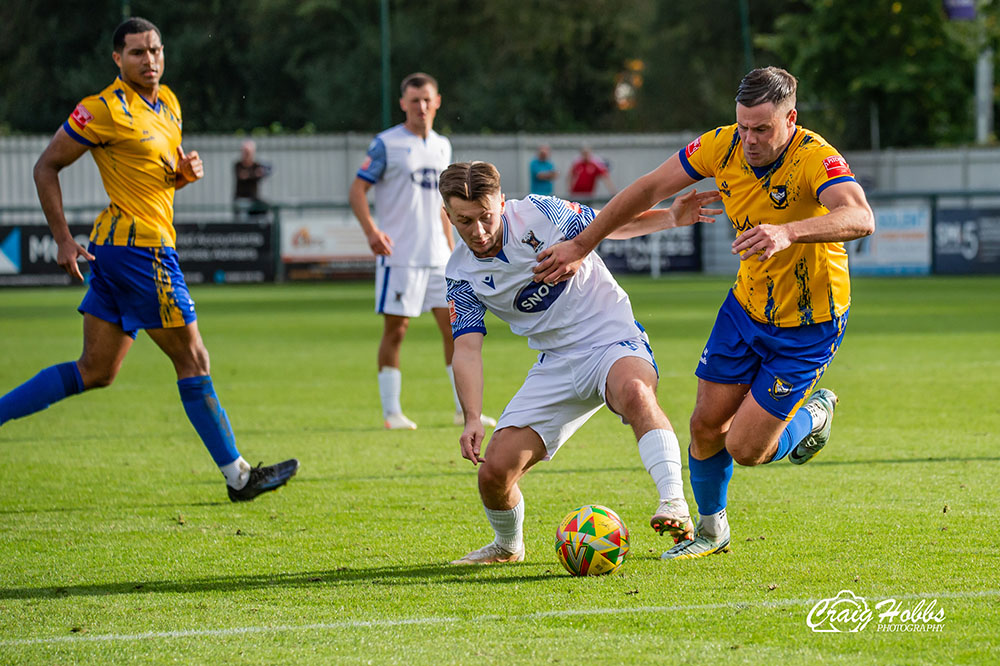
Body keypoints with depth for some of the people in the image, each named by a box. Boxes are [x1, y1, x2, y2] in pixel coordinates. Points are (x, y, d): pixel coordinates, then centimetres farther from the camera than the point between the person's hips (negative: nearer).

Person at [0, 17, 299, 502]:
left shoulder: (168, 103, 13)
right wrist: (63, 239, -13)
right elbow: (46, 167, -8)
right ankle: (238, 476, 3)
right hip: (138, 245, -9)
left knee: (96, 371, 11)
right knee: (193, 360, -3)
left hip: (116, 248, 9)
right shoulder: (106, 109, -12)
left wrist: (186, 171, 3)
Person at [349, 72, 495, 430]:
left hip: (437, 256, 6)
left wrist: (450, 246, 19)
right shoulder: (386, 144, -5)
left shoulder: (441, 146, 14)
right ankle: (391, 412, 5)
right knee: (395, 329, -3)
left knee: (455, 326, 3)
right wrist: (371, 230, -22)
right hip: (399, 255, -6)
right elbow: (357, 190, -7)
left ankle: (465, 410, 9)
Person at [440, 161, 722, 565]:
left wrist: (671, 217, -11)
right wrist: (472, 420, -22)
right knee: (495, 469, -6)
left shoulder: (538, 214, -11)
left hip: (612, 338, -4)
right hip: (556, 362, 4)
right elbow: (467, 349, -8)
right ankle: (507, 546, 26)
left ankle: (674, 504, -47)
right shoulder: (462, 276, -3)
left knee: (633, 391, -41)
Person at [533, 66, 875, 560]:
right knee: (706, 425, 5)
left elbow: (860, 218, -47)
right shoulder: (723, 146, -11)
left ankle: (814, 413, 26)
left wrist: (788, 231, -62)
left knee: (745, 449, -7)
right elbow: (649, 190, -1)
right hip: (748, 307, 5)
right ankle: (711, 528, 32)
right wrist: (581, 246, 1)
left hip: (808, 325, -5)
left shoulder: (815, 159, -28)